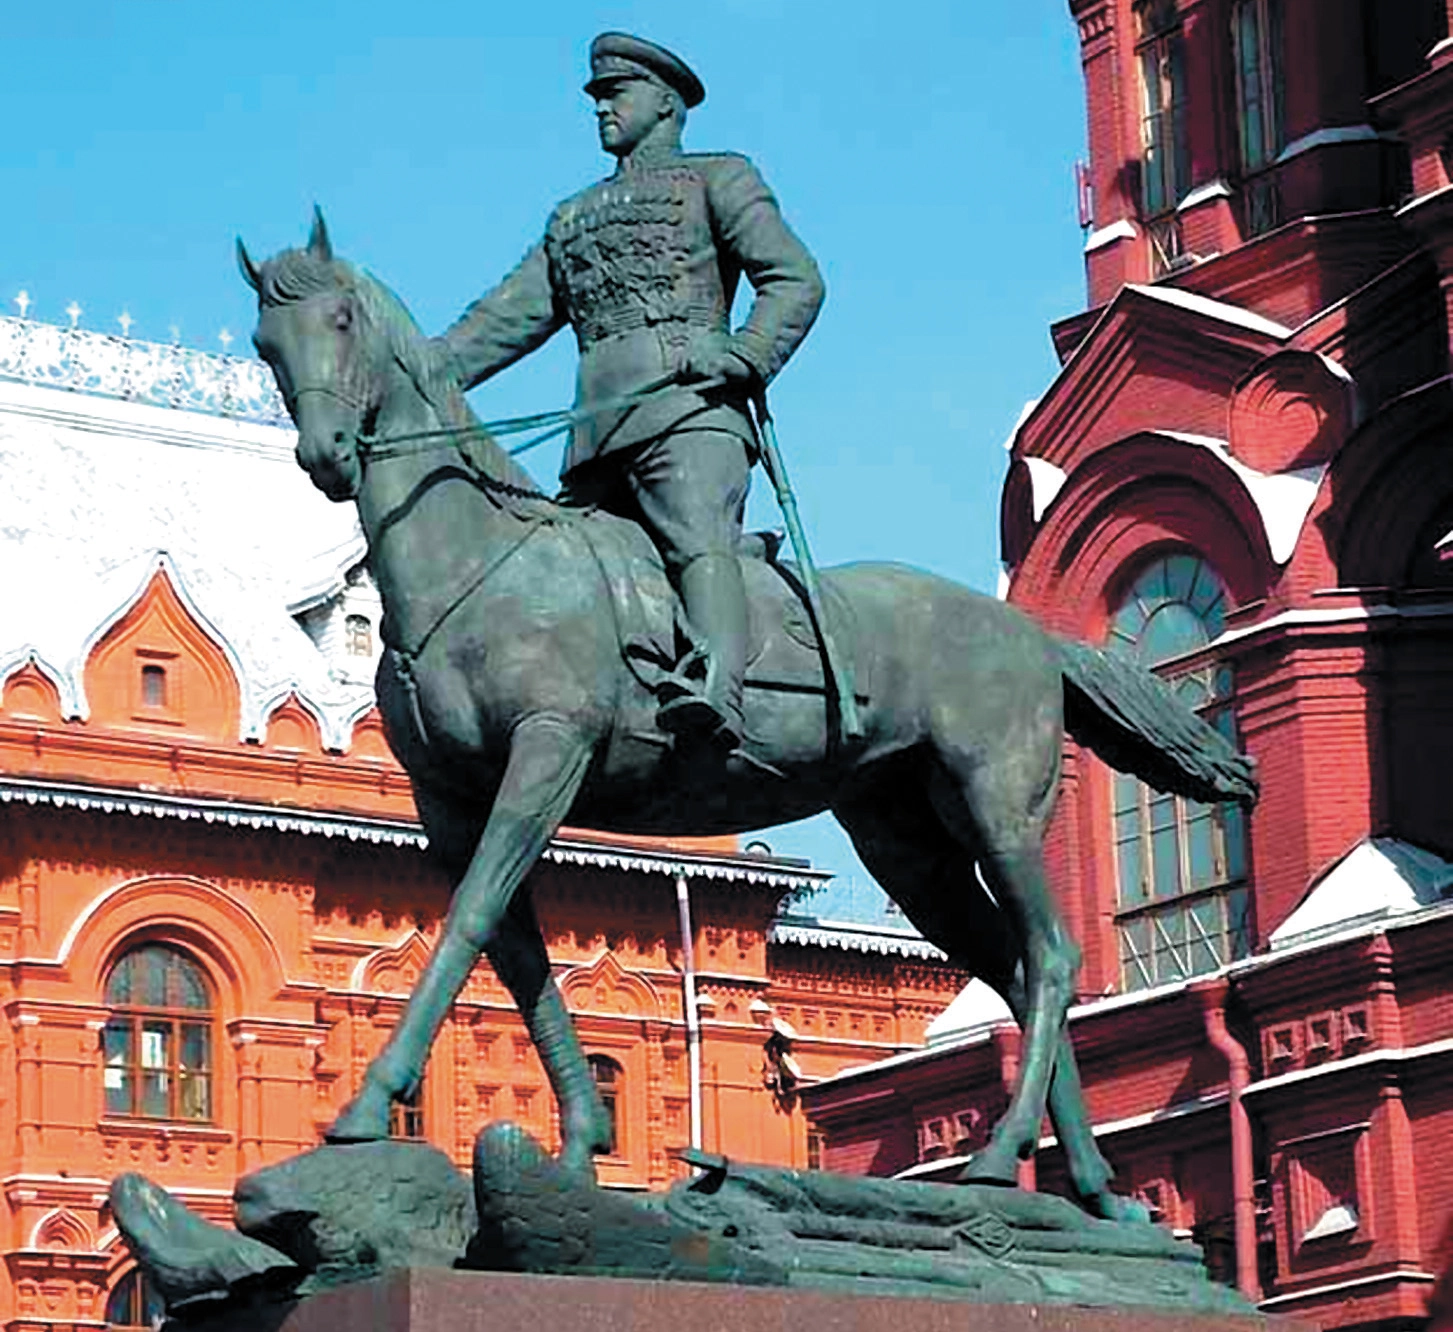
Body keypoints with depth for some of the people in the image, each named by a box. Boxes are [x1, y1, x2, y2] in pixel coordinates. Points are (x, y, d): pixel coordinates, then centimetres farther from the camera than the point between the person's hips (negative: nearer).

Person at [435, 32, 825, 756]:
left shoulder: (717, 179, 17)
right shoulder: (573, 218, 35)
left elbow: (795, 280, 4)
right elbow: (507, 319, 31)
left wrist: (743, 359, -14)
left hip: (687, 406, -7)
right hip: (597, 432, 7)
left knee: (698, 543, -30)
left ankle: (716, 693, -53)